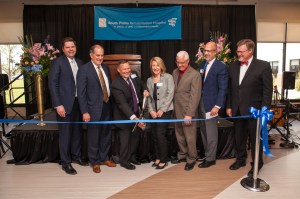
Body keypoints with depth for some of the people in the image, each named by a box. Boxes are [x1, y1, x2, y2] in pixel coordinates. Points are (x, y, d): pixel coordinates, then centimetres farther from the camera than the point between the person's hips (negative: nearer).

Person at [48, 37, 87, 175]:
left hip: (78, 102, 5)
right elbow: (52, 84, -11)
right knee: (65, 132, 3)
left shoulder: (80, 63, 10)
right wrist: (58, 105, -17)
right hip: (65, 103, -5)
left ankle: (76, 156, 32)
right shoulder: (57, 62, -6)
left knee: (77, 130, 14)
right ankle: (65, 162, 16)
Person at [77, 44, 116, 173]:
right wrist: (84, 112, -15)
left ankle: (104, 158, 33)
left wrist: (111, 103, 7)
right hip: (93, 109, -6)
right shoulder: (84, 70, -9)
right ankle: (94, 162, 24)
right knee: (93, 137, 6)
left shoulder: (105, 68, 11)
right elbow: (81, 93, -12)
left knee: (106, 135, 15)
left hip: (107, 107, 6)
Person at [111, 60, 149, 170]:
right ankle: (124, 161, 24)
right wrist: (133, 118, -44)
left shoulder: (133, 74, -7)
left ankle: (132, 157, 37)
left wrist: (144, 90, -6)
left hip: (135, 112, 7)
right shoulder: (116, 85, -28)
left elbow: (140, 84, 15)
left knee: (136, 136, 18)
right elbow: (123, 104, -35)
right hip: (124, 116, -7)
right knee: (125, 139, 4)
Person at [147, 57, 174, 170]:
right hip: (154, 111, 5)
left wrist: (162, 110, -12)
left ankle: (163, 160, 6)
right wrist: (151, 110, -3)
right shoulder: (149, 80, 12)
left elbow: (170, 94, -8)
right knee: (154, 135, 6)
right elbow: (148, 97, 10)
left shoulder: (168, 77, -2)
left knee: (160, 134, -9)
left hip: (165, 110, -5)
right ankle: (158, 157, 22)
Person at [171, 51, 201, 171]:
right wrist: (173, 107, 5)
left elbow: (195, 96, -16)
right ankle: (182, 155, 35)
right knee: (179, 135, 17)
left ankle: (191, 159, 23)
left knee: (190, 137, 4)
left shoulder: (195, 75, -12)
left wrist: (189, 114, -19)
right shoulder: (175, 72, 9)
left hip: (188, 112, -6)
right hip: (177, 111, 6)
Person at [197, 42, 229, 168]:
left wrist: (217, 106, -18)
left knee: (211, 133, 2)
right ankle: (207, 154, 27)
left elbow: (223, 89, -12)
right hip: (201, 103, 7)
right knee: (203, 132, 14)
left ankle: (210, 158, 15)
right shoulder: (202, 65, 12)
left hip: (211, 104, -6)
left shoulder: (221, 67, -9)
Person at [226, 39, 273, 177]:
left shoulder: (263, 66, -9)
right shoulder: (233, 66, 5)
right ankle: (240, 159, 35)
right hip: (237, 110, 4)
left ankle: (257, 164, 28)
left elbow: (268, 90, -9)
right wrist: (229, 106, 7)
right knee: (239, 137, 16)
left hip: (254, 110, -4)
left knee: (255, 139, 9)